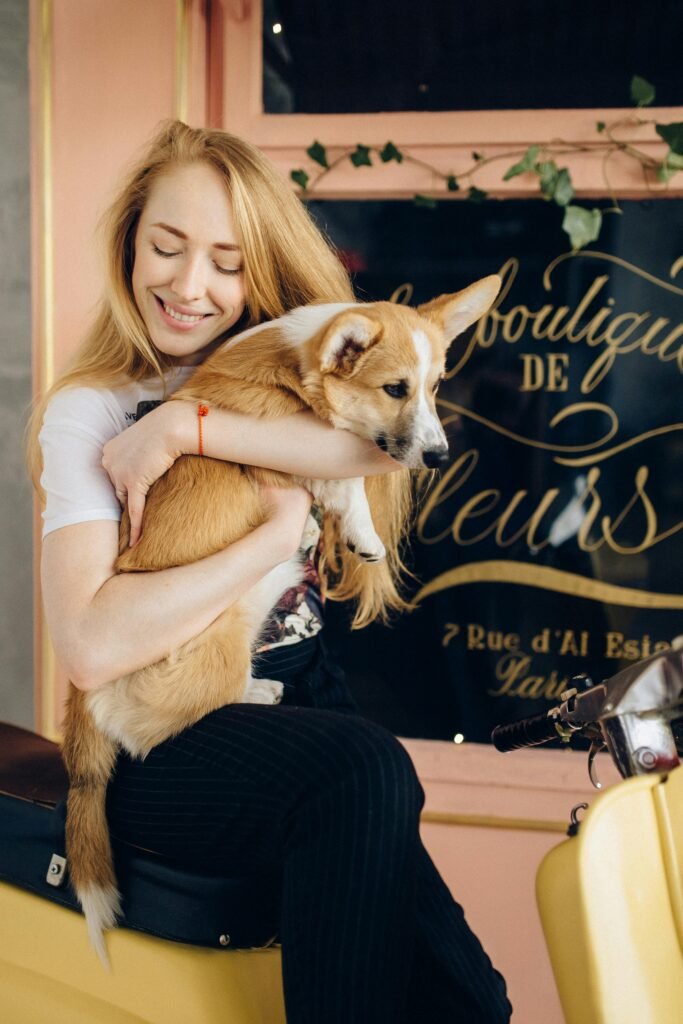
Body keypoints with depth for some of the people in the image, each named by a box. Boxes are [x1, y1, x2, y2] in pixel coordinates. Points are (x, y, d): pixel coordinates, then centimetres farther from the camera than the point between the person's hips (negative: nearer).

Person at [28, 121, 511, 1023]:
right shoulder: (88, 410, -4)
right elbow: (91, 647, -21)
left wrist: (193, 426, -20)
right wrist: (278, 533, -16)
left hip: (301, 690, 4)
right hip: (164, 737, -3)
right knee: (364, 770, -31)